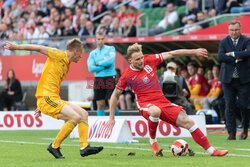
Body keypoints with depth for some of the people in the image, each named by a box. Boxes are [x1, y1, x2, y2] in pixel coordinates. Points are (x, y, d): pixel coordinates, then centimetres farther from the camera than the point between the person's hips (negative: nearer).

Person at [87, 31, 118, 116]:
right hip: (98, 79, 3)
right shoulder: (92, 53, 12)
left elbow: (111, 61, -14)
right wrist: (105, 65, -7)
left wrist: (98, 63, -3)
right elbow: (91, 68, -3)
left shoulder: (110, 49, 4)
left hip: (110, 78, -3)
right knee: (100, 105, 3)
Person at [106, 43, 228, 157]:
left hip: (162, 101, 4)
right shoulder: (127, 75, -4)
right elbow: (115, 95, 7)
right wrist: (111, 118, 6)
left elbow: (170, 54, 7)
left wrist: (194, 52, 5)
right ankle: (153, 141, -17)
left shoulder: (149, 60, 2)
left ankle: (211, 150, 0)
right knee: (155, 111, -41)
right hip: (145, 104, -4)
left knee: (187, 122, -7)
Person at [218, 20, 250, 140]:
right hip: (228, 79, 2)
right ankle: (231, 133, 2)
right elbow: (220, 57, -9)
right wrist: (237, 58, -15)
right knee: (229, 107, -2)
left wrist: (232, 54, -14)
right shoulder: (223, 42, 7)